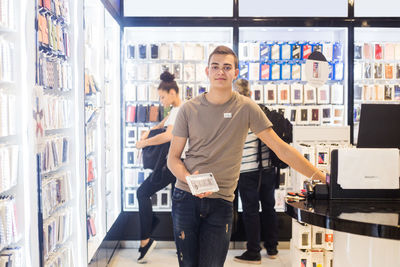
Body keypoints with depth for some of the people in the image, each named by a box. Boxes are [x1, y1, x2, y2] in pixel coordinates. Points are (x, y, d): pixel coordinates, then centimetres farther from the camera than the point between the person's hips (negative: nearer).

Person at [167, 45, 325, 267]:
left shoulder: (246, 108, -1)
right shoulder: (189, 109, 2)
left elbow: (281, 149, -2)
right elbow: (173, 157, 5)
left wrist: (322, 178, -6)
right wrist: (189, 179, -16)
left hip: (221, 202, -1)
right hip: (186, 198, 1)